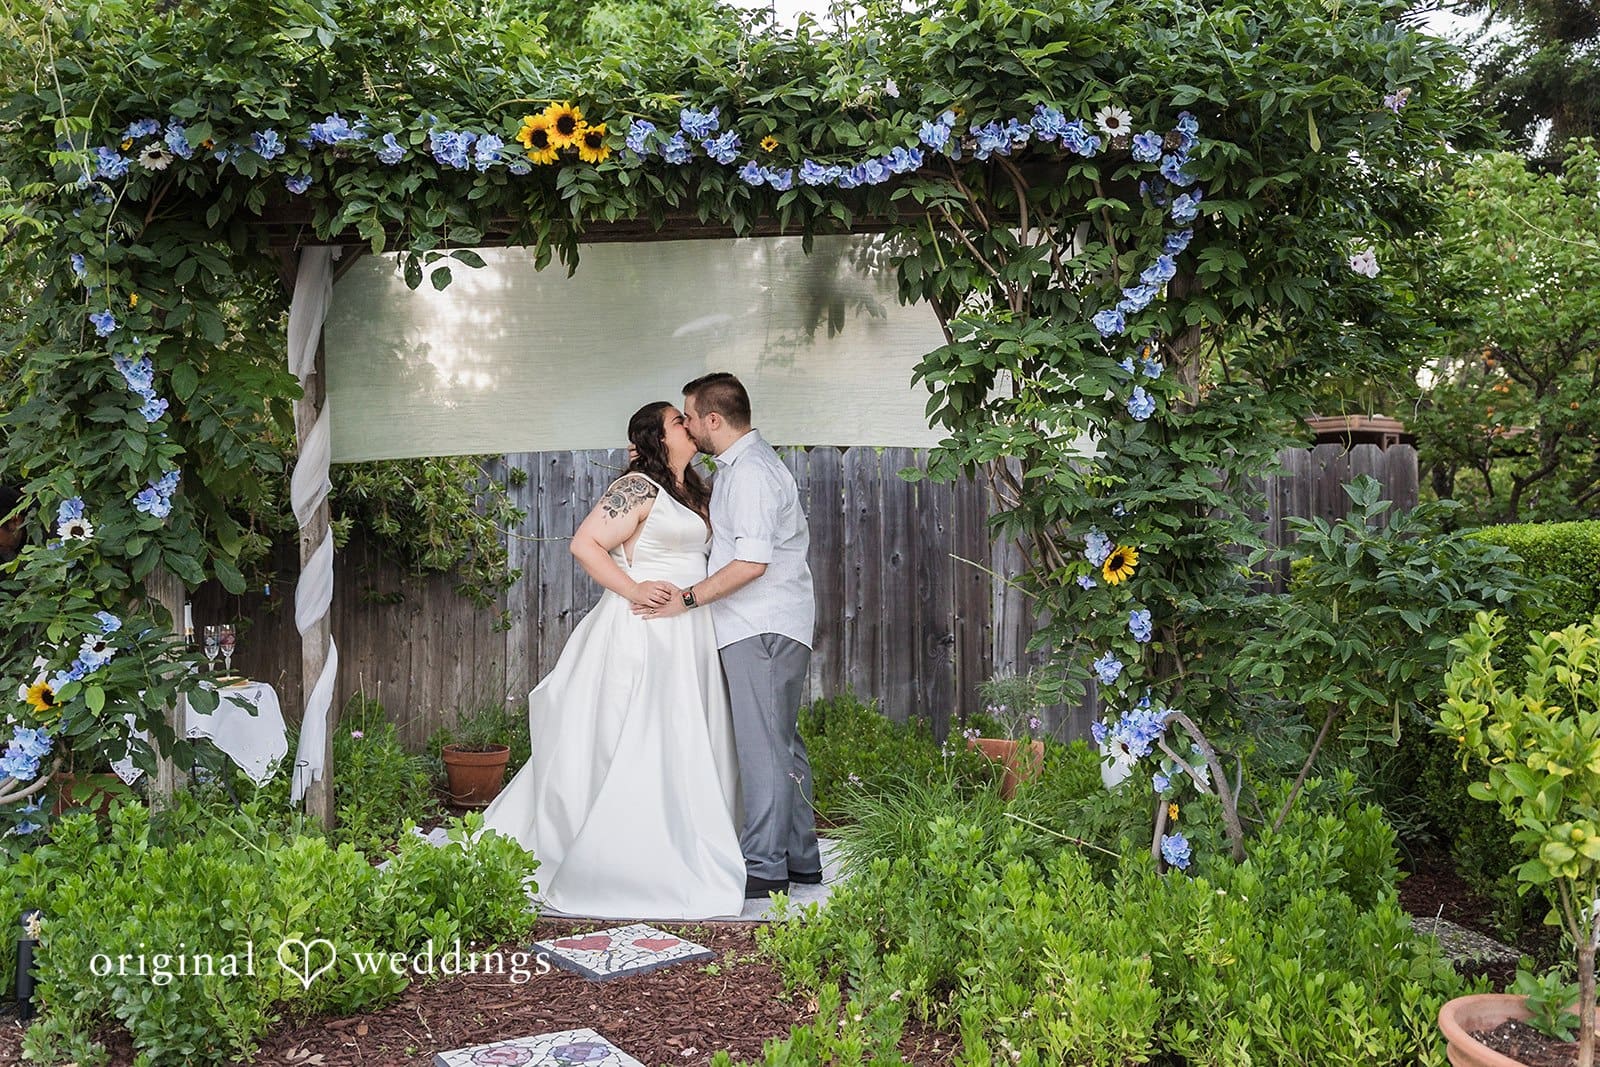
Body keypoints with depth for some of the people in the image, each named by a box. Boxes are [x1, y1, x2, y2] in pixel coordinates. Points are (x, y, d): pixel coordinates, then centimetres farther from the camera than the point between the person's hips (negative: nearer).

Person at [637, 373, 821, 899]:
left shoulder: (750, 472, -15)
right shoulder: (739, 466, 17)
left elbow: (751, 562, -23)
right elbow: (714, 528, 32)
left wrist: (686, 599, -17)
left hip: (762, 629, -11)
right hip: (764, 625, 11)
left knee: (762, 747, -7)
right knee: (782, 744, 13)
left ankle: (763, 866, -3)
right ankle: (799, 857, 19)